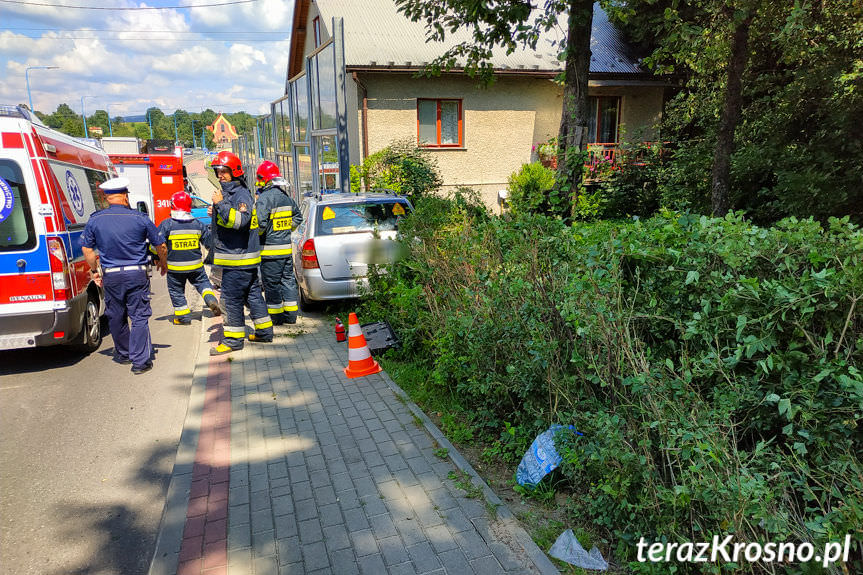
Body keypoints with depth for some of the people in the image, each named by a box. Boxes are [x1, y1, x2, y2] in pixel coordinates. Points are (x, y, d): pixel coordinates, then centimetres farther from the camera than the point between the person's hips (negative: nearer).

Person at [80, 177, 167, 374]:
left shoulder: (95, 220, 0)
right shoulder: (139, 218, -6)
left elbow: (86, 249, 5)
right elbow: (160, 245, 1)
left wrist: (95, 270, 20)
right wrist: (163, 263, 20)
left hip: (110, 276, 3)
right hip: (137, 274, -2)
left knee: (116, 317, 18)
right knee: (139, 317, 2)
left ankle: (123, 354, 34)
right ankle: (140, 361, 0)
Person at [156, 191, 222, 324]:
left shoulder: (167, 224, -10)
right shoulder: (197, 224, -1)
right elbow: (210, 241, 7)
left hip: (175, 267, -2)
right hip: (195, 265, 2)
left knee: (176, 291, 11)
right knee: (202, 282, 20)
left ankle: (183, 317, 16)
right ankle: (210, 299, -6)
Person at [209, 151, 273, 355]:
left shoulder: (241, 195, -15)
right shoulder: (227, 193, 17)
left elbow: (240, 221, -30)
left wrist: (221, 204, -29)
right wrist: (216, 212, 15)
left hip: (239, 257, -10)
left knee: (231, 298, -5)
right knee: (253, 294, 15)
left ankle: (233, 339, 3)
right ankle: (264, 331, 24)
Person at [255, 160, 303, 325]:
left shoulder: (265, 197, -16)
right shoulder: (286, 196, 10)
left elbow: (260, 224, -24)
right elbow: (298, 217, 21)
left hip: (270, 249, -8)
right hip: (287, 247, 8)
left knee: (271, 283, 2)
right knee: (288, 280, 13)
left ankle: (276, 317, 9)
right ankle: (291, 315, 19)